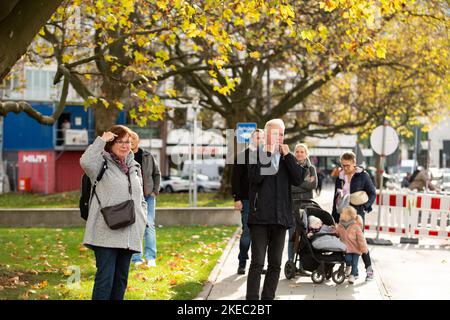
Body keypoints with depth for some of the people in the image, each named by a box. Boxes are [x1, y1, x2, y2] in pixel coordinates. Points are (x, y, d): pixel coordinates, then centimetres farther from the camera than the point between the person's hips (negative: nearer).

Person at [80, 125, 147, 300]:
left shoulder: (134, 167, 17)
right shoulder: (103, 163, -2)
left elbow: (141, 199, 24)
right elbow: (85, 161, -27)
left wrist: (142, 221, 9)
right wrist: (101, 140, -19)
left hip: (129, 234, 7)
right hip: (106, 233, -6)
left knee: (121, 279, 13)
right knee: (105, 278, -10)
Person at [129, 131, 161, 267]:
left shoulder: (148, 156, 5)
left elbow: (157, 174, 16)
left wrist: (155, 191, 7)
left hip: (148, 196, 2)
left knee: (149, 226, -3)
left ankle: (151, 257, -1)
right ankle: (136, 258, 9)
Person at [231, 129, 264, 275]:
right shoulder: (243, 156, 1)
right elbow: (235, 178, -2)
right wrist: (237, 198, -10)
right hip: (247, 201, -3)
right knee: (247, 231, -4)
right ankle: (242, 263, 4)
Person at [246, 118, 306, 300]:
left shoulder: (287, 157, 15)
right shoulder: (256, 155, 2)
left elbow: (298, 180, 0)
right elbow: (255, 177, -16)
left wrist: (287, 155, -4)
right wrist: (268, 153, -14)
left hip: (280, 217, 5)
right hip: (260, 217, -4)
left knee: (275, 264, 8)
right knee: (257, 262, -9)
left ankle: (268, 298, 14)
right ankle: (252, 299, -8)